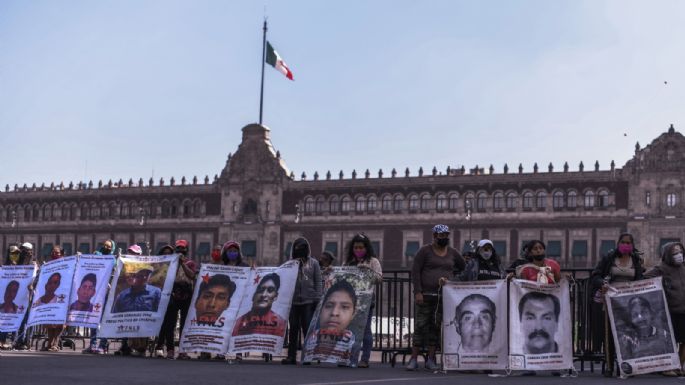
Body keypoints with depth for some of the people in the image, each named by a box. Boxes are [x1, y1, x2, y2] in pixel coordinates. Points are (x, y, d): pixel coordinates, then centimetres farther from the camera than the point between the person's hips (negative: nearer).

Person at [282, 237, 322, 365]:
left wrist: (317, 299, -4)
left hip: (308, 301, -2)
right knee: (293, 328, 4)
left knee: (308, 328, -3)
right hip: (293, 301, 2)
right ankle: (291, 356, 8)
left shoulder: (313, 263, 7)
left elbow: (318, 282, 4)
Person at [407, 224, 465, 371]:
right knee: (420, 326, -4)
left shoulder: (453, 253, 11)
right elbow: (415, 271, -5)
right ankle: (414, 359, -1)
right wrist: (417, 292, -13)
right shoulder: (425, 251, -1)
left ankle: (431, 359, 10)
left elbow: (464, 269, 24)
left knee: (436, 327, 5)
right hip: (426, 295, -3)